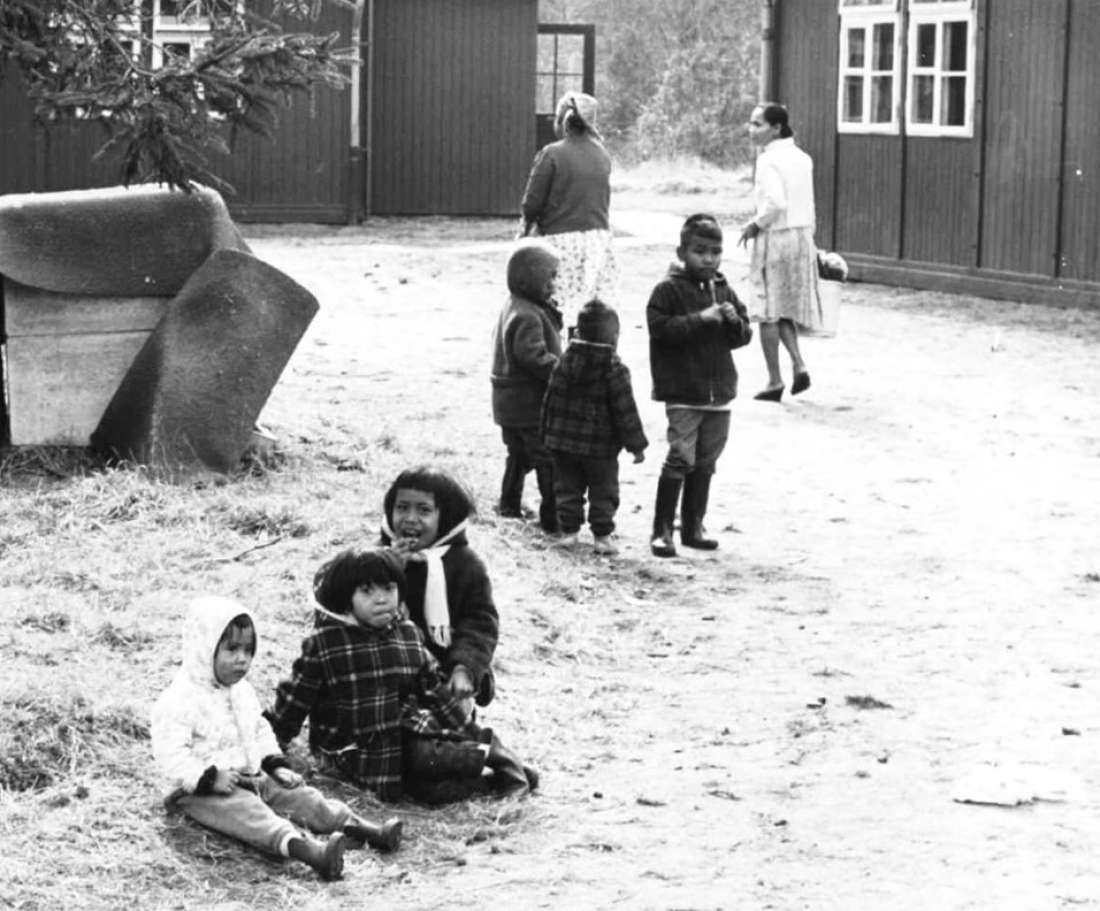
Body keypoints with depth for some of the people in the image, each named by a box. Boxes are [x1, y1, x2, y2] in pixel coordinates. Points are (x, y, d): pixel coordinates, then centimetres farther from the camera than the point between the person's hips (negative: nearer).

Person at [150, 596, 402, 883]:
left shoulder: (242, 692, 13)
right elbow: (170, 755, -21)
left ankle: (366, 830, -22)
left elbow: (260, 732, 25)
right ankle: (306, 850, -61)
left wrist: (277, 765, 10)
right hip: (202, 792, -9)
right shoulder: (179, 701, -16)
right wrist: (210, 778, -28)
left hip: (252, 778, 9)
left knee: (303, 796, -8)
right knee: (250, 814, -34)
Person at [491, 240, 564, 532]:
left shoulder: (512, 308, 12)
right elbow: (534, 357, -29)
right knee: (549, 459, -5)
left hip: (509, 405, 10)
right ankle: (552, 516, -3)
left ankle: (510, 505, 30)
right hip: (531, 405, -10)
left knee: (518, 455, 22)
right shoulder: (528, 317, -21)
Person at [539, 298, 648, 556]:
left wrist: (548, 435, 15)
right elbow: (625, 411, -11)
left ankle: (568, 530, 12)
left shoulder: (564, 363, 0)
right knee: (603, 491, 7)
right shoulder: (614, 369, -13)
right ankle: (602, 535, 6)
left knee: (568, 487, 13)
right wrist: (636, 445, -4)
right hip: (600, 447, -3)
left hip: (563, 441, 4)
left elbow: (550, 402, 5)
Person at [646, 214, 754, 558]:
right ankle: (662, 530, -3)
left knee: (705, 462, 13)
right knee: (680, 459, -10)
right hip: (682, 393, -6)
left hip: (720, 392, 6)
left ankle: (693, 526, 23)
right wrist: (701, 318, -23)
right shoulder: (669, 289, -7)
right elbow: (661, 329, -18)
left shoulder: (724, 291, 11)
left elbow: (743, 336, 13)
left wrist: (735, 321, -9)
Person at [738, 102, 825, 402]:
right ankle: (798, 365, 4)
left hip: (775, 239, -7)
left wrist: (755, 226, -12)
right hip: (802, 236, 7)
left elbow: (776, 203, -26)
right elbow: (809, 207, 13)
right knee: (785, 308, 19)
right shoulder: (802, 158, 9)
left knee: (769, 312, 2)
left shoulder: (769, 160, -15)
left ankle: (774, 381, 6)